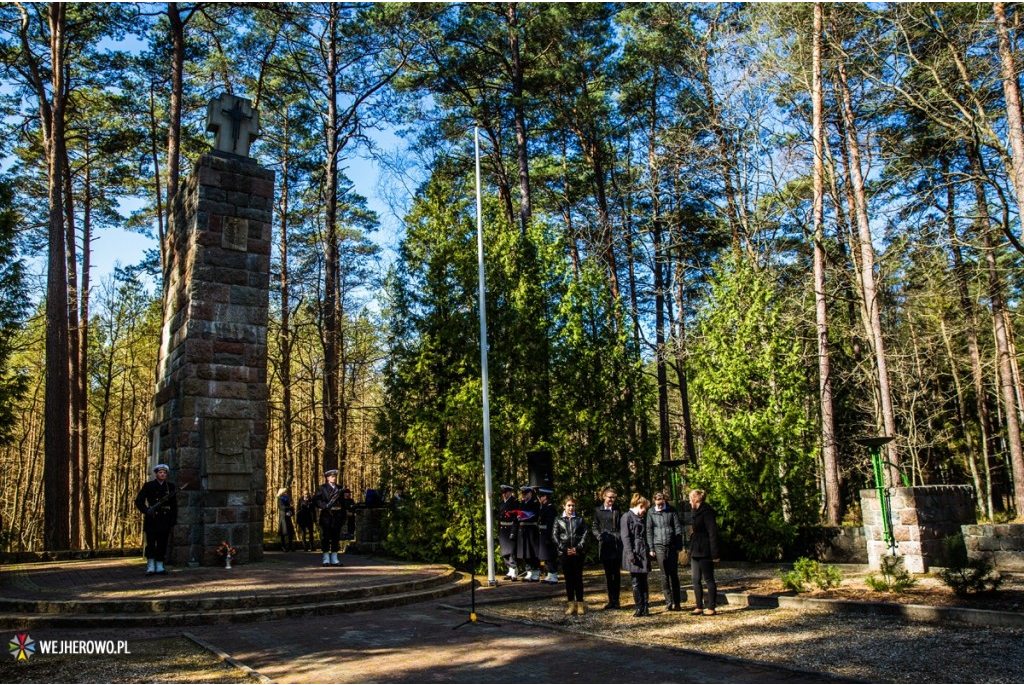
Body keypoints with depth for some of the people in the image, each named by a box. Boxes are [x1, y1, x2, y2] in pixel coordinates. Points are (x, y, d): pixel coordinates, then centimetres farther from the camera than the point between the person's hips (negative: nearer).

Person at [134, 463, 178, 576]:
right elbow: (138, 501, 4)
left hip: (165, 520, 2)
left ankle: (159, 567, 9)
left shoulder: (171, 486, 11)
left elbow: (174, 505, 13)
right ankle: (150, 567, -1)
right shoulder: (148, 486, 4)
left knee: (162, 544, 3)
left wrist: (174, 519, 5)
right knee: (151, 543, -6)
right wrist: (146, 511, -13)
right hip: (152, 519, -2)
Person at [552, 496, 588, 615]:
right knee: (568, 578, 5)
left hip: (578, 552, 0)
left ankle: (580, 603, 9)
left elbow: (585, 534, 2)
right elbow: (554, 536, 1)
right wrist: (564, 549, -8)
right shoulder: (558, 519, 5)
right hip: (564, 553, 0)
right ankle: (571, 604, 11)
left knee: (578, 578, 2)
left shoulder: (579, 519, 7)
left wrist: (578, 548, -9)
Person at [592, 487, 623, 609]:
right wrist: (599, 536, -10)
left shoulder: (617, 510, 7)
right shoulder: (598, 511, 6)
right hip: (604, 546, 1)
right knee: (608, 574, 7)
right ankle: (611, 600, 14)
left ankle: (616, 600, 9)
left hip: (617, 545, 0)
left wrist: (621, 538, -8)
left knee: (616, 573, 2)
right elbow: (594, 527, 7)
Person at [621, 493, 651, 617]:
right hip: (634, 554, -7)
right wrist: (630, 553, -17)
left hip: (643, 554, 7)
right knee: (636, 583, -2)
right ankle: (639, 608, 4)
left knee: (643, 582, 6)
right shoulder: (627, 517, -5)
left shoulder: (641, 518, 18)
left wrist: (648, 552, 16)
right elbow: (625, 537, -11)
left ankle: (645, 608, 8)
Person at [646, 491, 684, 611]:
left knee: (674, 574, 3)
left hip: (672, 546, -1)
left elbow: (678, 528, 3)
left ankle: (676, 602, 9)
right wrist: (651, 548, 1)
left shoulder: (671, 510, 1)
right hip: (659, 546, 1)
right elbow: (649, 530, 6)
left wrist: (679, 546, -2)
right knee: (664, 575, 1)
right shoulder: (651, 512, 4)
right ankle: (669, 602, 4)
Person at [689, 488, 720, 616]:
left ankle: (711, 608, 7)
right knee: (695, 580, 10)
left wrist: (714, 553, -20)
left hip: (705, 552, -9)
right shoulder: (695, 512, 14)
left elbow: (713, 533, -18)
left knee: (708, 579, 0)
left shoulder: (706, 512, -14)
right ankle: (699, 607, 17)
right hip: (695, 551, 9)